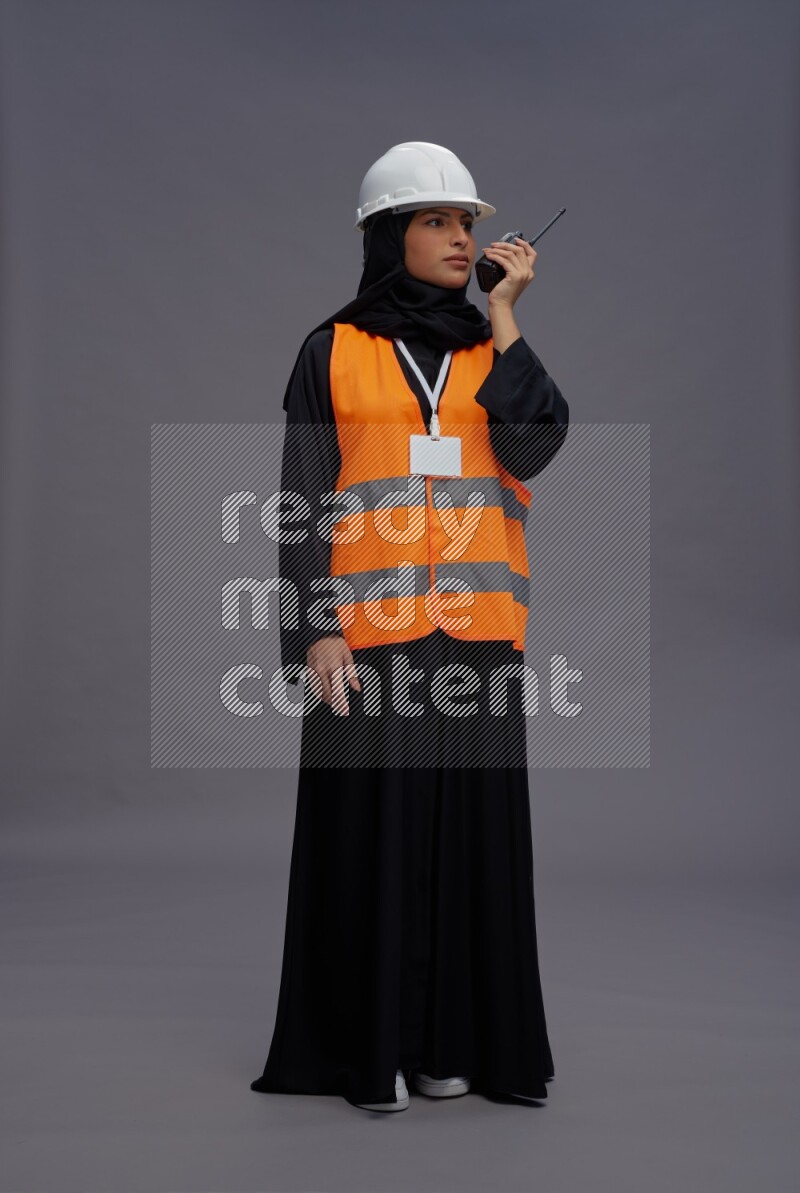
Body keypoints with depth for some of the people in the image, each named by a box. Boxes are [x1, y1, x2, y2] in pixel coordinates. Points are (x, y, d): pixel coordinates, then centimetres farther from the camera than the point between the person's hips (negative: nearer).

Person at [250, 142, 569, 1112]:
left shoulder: (489, 351, 14)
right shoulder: (332, 352, 5)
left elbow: (532, 448, -5)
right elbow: (305, 499, 0)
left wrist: (502, 313, -4)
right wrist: (316, 628, -11)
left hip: (474, 627, 3)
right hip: (369, 627, -3)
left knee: (467, 823, 5)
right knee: (371, 825, -1)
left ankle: (452, 1036, 16)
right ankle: (370, 1045, 10)